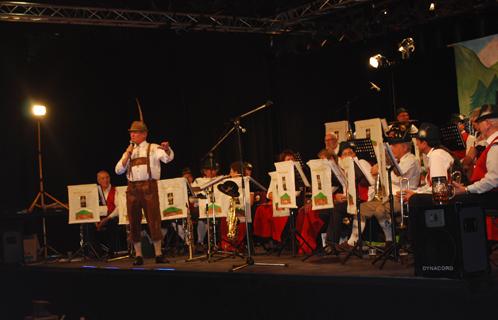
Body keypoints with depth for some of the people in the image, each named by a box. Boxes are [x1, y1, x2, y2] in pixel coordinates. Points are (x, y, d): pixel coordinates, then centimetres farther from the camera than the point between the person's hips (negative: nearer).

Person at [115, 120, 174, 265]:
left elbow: (168, 158, -13)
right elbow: (118, 170, 9)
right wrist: (128, 154, 0)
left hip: (148, 186, -4)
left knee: (154, 220, -5)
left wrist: (167, 149, -35)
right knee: (134, 222, 5)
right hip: (132, 188, 4)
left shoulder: (153, 148, 5)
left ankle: (158, 254, 2)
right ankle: (138, 256, 12)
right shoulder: (129, 152, 18)